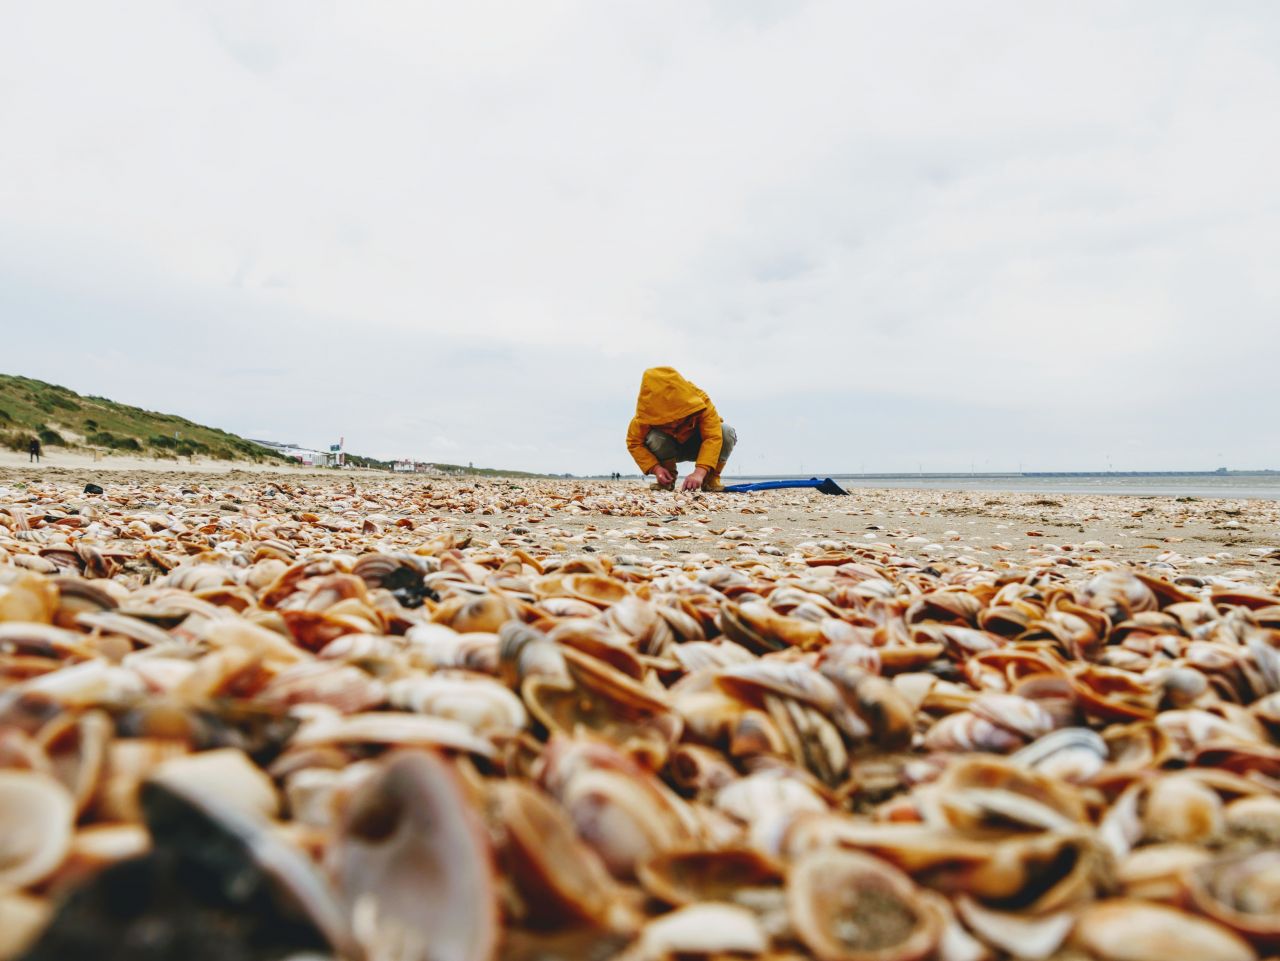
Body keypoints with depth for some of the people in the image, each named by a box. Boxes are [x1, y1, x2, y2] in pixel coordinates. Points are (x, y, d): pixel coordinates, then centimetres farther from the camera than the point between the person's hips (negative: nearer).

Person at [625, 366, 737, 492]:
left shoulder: (701, 400, -34)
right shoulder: (647, 412, -31)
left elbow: (713, 437, -43)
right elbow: (634, 443, -23)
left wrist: (700, 472, -56)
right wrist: (656, 468, -37)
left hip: (697, 447, 0)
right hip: (669, 449, 0)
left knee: (727, 432, -31)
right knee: (655, 437, -35)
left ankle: (711, 478, -10)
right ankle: (668, 480, -9)